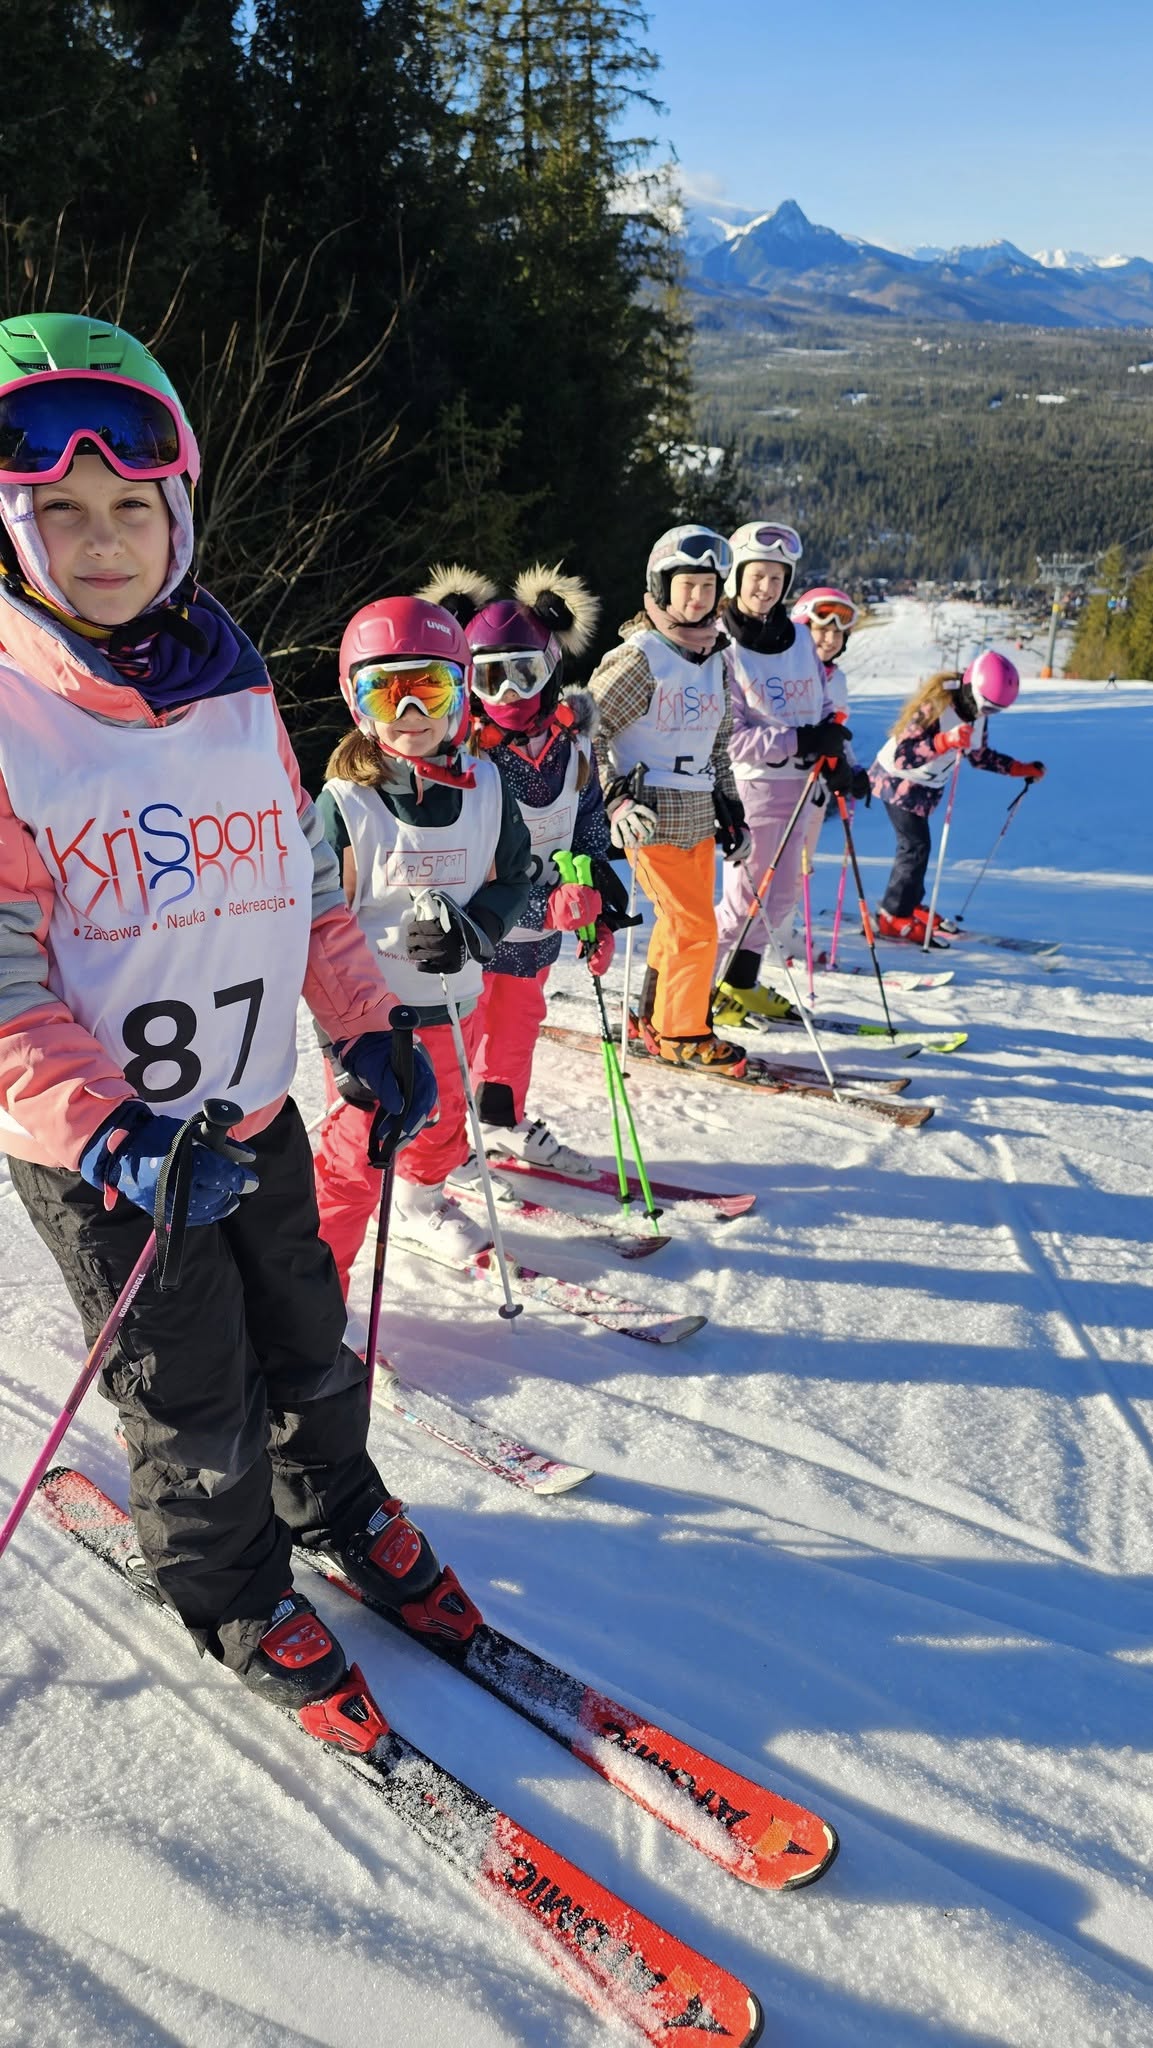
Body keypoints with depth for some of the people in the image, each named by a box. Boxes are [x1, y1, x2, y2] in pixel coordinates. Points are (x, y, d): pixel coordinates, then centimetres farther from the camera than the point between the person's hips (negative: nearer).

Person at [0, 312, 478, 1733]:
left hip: (258, 1106, 5)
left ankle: (338, 1505, 48)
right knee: (193, 1402, 10)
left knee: (310, 1344, 20)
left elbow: (308, 877, 11)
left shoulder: (236, 689, 2)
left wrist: (363, 1028, 3)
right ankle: (227, 1589, 37)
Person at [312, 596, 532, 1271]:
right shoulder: (344, 801, -16)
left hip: (455, 1003, 5)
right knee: (356, 1155, 0)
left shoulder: (485, 788, -4)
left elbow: (512, 880, 5)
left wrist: (471, 929, -18)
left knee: (443, 1123, 26)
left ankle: (420, 1205, 55)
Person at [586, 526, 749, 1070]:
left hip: (699, 814, 7)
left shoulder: (716, 659, 12)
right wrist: (614, 799, -19)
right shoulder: (639, 656, -12)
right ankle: (681, 1033, 11)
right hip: (652, 816, -7)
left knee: (682, 923, 14)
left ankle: (657, 1019, 30)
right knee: (695, 927, -6)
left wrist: (730, 811, 18)